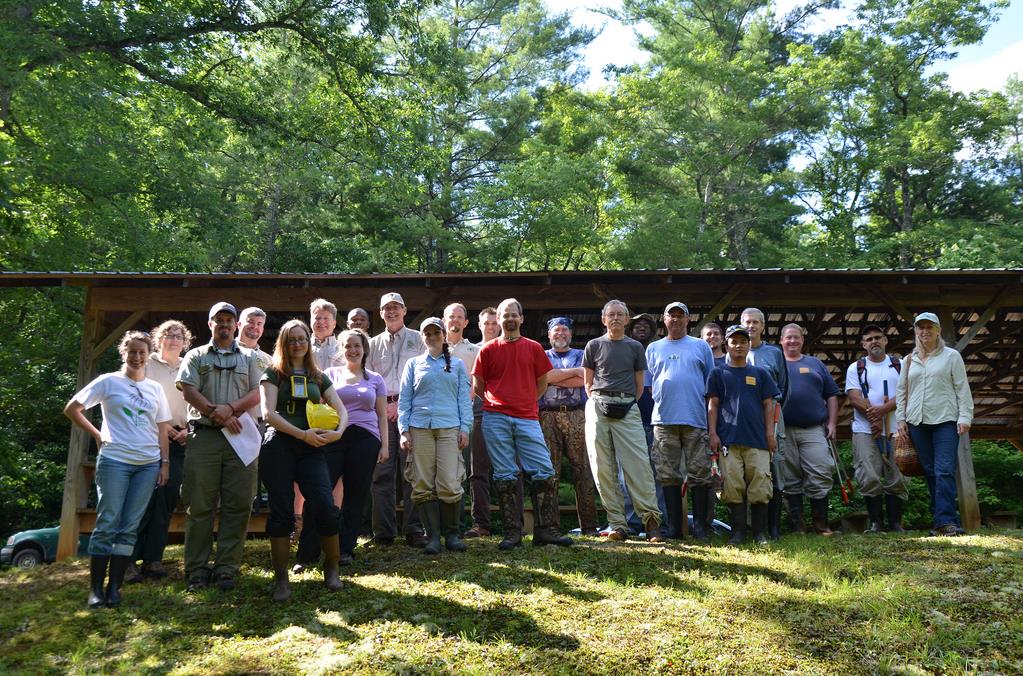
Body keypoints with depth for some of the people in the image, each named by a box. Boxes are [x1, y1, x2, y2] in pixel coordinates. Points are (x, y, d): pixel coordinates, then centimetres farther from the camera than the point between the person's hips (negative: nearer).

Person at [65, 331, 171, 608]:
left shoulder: (155, 388, 13)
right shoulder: (108, 382, 3)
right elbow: (72, 409, 4)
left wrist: (165, 463, 7)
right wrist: (98, 435, 0)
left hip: (149, 464, 3)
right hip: (114, 461, -3)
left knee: (129, 527, 3)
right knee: (107, 524, -4)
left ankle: (114, 587, 8)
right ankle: (95, 587, 5)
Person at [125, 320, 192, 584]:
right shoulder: (146, 364, 7)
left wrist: (188, 429, -4)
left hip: (178, 441, 3)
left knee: (168, 497, -1)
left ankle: (153, 559, 5)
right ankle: (130, 559, -6)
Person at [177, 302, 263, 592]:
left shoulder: (248, 358, 17)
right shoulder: (196, 356, 13)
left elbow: (256, 394, 6)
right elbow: (189, 392, 0)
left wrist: (230, 408, -12)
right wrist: (217, 414, -12)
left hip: (240, 437, 1)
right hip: (203, 435, -1)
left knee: (237, 505, -2)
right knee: (199, 505, 0)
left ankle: (226, 568, 4)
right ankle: (197, 569, 7)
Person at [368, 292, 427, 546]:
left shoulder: (417, 340, 11)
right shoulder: (373, 344, 19)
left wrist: (401, 404, -7)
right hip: (381, 411, 2)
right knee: (382, 472, -1)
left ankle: (414, 530, -2)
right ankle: (384, 532, 4)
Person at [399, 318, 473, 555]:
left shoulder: (457, 364, 15)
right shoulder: (414, 364, 15)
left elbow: (465, 398, 11)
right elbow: (404, 399, 11)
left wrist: (465, 428, 0)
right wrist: (403, 430, 0)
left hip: (450, 428, -1)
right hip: (420, 428, 1)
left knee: (450, 484, -8)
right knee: (423, 485, -2)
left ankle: (452, 534, 7)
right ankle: (433, 536, 6)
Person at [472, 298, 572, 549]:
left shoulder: (534, 348, 10)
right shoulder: (488, 350, 7)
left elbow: (542, 383, 17)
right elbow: (477, 386, 12)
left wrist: (526, 402, 12)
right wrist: (496, 404, 9)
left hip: (528, 418, 1)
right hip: (495, 420, -1)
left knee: (545, 472, -5)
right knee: (505, 477, 2)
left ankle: (546, 530, 4)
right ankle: (512, 532, 8)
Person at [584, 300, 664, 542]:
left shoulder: (635, 347, 14)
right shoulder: (594, 346, 13)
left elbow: (639, 383, 16)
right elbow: (588, 382, 14)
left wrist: (630, 404, 8)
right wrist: (598, 402, 6)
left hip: (627, 408, 0)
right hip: (599, 406, 0)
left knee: (639, 464, -11)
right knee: (603, 467, -2)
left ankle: (651, 519, -9)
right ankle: (617, 524, 1)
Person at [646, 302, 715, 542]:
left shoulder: (701, 347, 13)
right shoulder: (653, 349, 16)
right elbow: (645, 383, 17)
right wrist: (650, 410, 5)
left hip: (696, 420, -1)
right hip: (664, 420, 1)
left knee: (700, 474, -2)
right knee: (668, 475, 2)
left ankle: (700, 526, 7)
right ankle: (673, 528, 8)